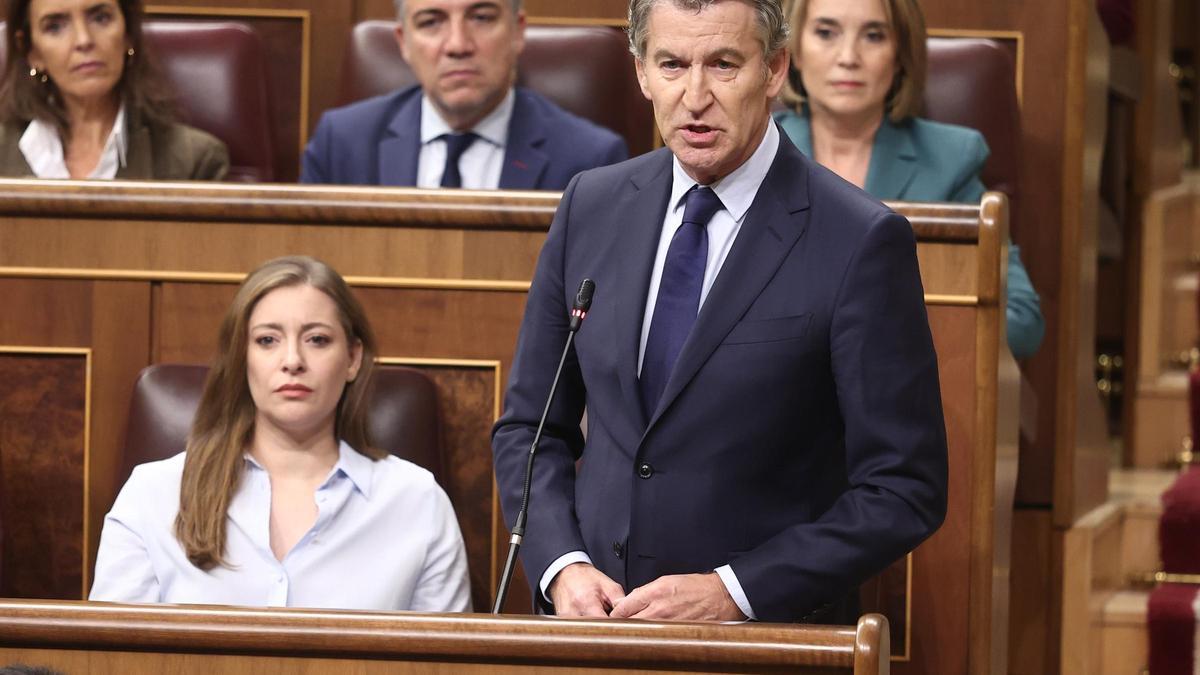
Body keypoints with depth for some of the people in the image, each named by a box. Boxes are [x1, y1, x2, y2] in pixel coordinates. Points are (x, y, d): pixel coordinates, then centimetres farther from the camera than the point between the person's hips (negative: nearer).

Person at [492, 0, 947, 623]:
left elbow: (903, 491, -7)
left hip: (766, 637, -5)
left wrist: (733, 592, -13)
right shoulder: (591, 208, 8)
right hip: (594, 616, 5)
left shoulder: (861, 242, -7)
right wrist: (562, 566, -1)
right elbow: (529, 426, 15)